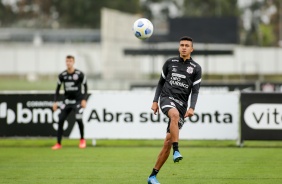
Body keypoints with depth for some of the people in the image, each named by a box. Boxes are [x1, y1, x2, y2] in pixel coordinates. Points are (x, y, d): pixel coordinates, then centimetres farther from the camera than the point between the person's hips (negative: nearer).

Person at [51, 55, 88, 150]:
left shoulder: (80, 74, -8)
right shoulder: (62, 75, 1)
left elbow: (85, 87, 0)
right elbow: (58, 89, 10)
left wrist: (84, 99, -11)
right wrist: (55, 102, 2)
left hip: (77, 100, -3)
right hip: (67, 100, 3)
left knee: (79, 119, -17)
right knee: (60, 120, -8)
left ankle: (82, 140, 8)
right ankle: (58, 143, -2)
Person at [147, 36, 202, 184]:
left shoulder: (196, 68, 8)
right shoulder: (170, 62, 11)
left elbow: (195, 91, 2)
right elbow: (161, 82, 18)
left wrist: (191, 108, -13)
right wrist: (155, 101, 8)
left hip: (181, 104, 1)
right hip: (167, 98, -1)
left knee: (168, 141, -3)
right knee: (175, 114, -39)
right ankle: (176, 151, -44)